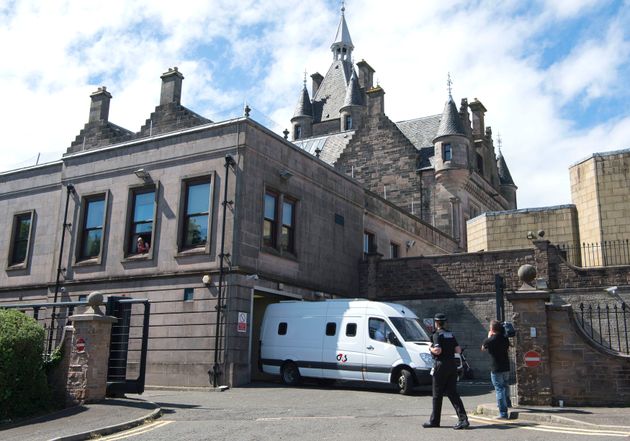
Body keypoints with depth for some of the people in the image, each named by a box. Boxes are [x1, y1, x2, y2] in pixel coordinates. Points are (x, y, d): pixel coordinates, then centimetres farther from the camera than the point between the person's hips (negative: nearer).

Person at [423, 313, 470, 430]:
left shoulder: (437, 334, -10)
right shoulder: (450, 334, 11)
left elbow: (438, 350, -20)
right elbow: (458, 350, 7)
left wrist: (431, 348, -1)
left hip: (441, 364, -6)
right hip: (452, 364, 6)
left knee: (437, 394, 4)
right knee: (452, 393, 7)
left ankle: (434, 421, 12)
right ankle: (463, 418, -5)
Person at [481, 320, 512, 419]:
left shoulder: (489, 341, -15)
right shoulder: (505, 338, -2)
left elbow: (483, 348, 8)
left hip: (496, 369, -5)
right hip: (506, 367, 5)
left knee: (499, 390, -2)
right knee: (506, 386, 27)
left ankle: (503, 413, -4)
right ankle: (507, 403, 48)